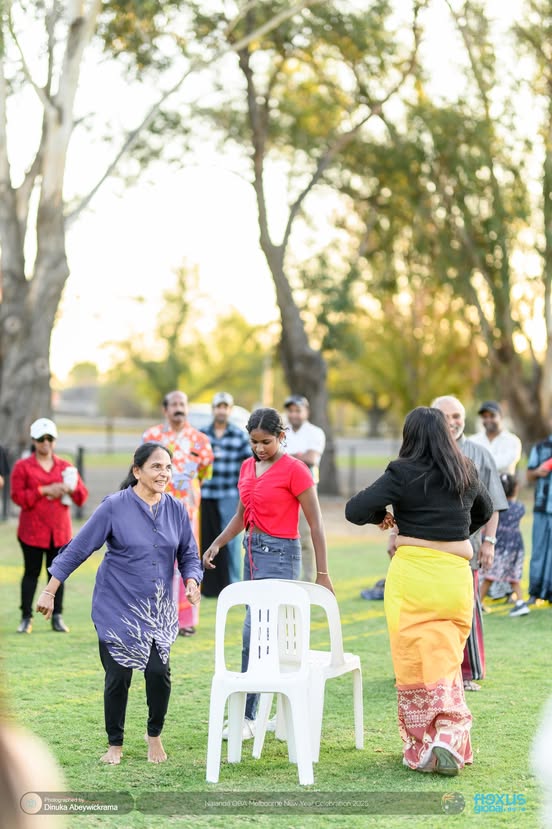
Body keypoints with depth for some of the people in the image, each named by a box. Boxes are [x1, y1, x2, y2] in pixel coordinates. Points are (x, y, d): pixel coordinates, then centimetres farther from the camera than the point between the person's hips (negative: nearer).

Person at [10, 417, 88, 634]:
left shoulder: (65, 467, 11)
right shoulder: (22, 466, 2)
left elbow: (83, 496, 10)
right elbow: (17, 496, -8)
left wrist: (71, 489, -13)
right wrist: (44, 491, -16)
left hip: (60, 530, 3)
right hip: (32, 530, -3)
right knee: (31, 573, 0)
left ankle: (57, 617, 9)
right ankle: (26, 617, 6)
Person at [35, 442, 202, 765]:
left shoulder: (176, 510, 1)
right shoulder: (114, 507, -10)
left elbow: (189, 555, 9)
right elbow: (78, 549, -7)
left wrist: (192, 581, -13)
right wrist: (50, 592, -8)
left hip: (159, 611, 2)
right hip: (117, 608, -2)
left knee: (159, 671, -11)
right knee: (118, 675, 0)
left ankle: (155, 736, 14)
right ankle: (115, 744, 21)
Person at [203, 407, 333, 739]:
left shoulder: (294, 469, -11)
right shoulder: (248, 467, 10)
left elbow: (316, 523, -10)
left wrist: (322, 573, -13)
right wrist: (217, 544, 7)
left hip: (280, 554, -7)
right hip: (253, 550, 7)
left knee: (255, 633, -12)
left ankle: (248, 718, -6)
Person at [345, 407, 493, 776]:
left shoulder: (404, 473, -7)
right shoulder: (467, 472, 9)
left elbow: (355, 510, -13)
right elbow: (485, 510, 28)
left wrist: (381, 516, 7)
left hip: (413, 573, -4)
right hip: (456, 575, 4)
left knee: (415, 662, 6)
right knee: (447, 661, 12)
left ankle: (423, 746, 9)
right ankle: (449, 737, -4)